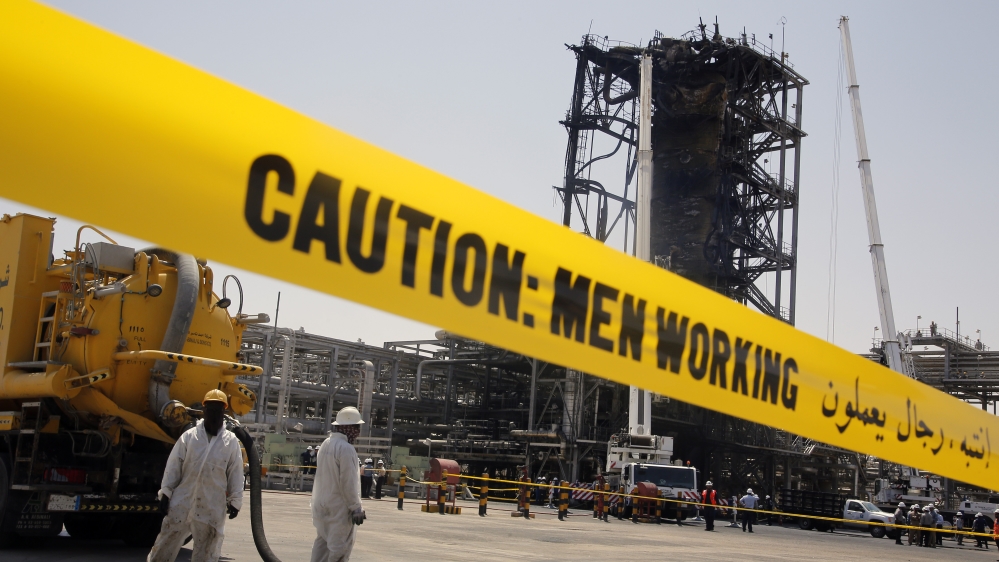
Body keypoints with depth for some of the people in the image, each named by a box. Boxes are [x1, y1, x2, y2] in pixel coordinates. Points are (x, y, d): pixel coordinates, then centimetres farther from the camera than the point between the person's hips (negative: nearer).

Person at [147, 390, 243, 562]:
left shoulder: (231, 441, 1)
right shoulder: (188, 436, 1)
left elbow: (235, 473, 2)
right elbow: (173, 467, 2)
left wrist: (235, 501, 1)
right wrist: (165, 493, -1)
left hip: (213, 507, 0)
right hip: (182, 501, 0)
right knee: (166, 543, 6)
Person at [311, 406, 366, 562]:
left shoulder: (325, 445, 9)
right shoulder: (346, 448, -18)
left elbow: (322, 476, 11)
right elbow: (348, 483, -20)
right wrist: (356, 508, -14)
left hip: (322, 504, 9)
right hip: (339, 507, -9)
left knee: (322, 542, 16)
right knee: (341, 546, -2)